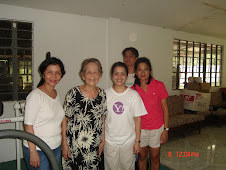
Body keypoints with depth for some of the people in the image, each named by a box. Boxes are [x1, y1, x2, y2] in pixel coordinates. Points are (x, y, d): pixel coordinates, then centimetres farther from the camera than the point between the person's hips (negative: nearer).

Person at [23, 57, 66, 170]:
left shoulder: (56, 94, 5)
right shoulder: (36, 95, -16)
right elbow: (28, 125, -15)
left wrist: (62, 144, 11)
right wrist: (33, 152, -17)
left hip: (56, 148, 6)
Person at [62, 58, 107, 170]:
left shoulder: (103, 94, 0)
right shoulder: (73, 93, -11)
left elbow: (102, 119, 8)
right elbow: (64, 119, -7)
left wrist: (103, 140, 8)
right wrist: (64, 143, -7)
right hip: (74, 146, -3)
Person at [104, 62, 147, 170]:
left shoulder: (134, 95, -5)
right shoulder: (105, 94, -3)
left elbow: (137, 119, -3)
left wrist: (137, 141, -3)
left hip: (129, 141, 0)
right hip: (109, 141, 1)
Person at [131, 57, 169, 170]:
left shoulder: (159, 85, -9)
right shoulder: (133, 89, -5)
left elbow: (165, 109, -5)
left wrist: (166, 129, -6)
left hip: (157, 128, -1)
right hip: (140, 128, 1)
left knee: (155, 157, 14)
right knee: (142, 156, 15)